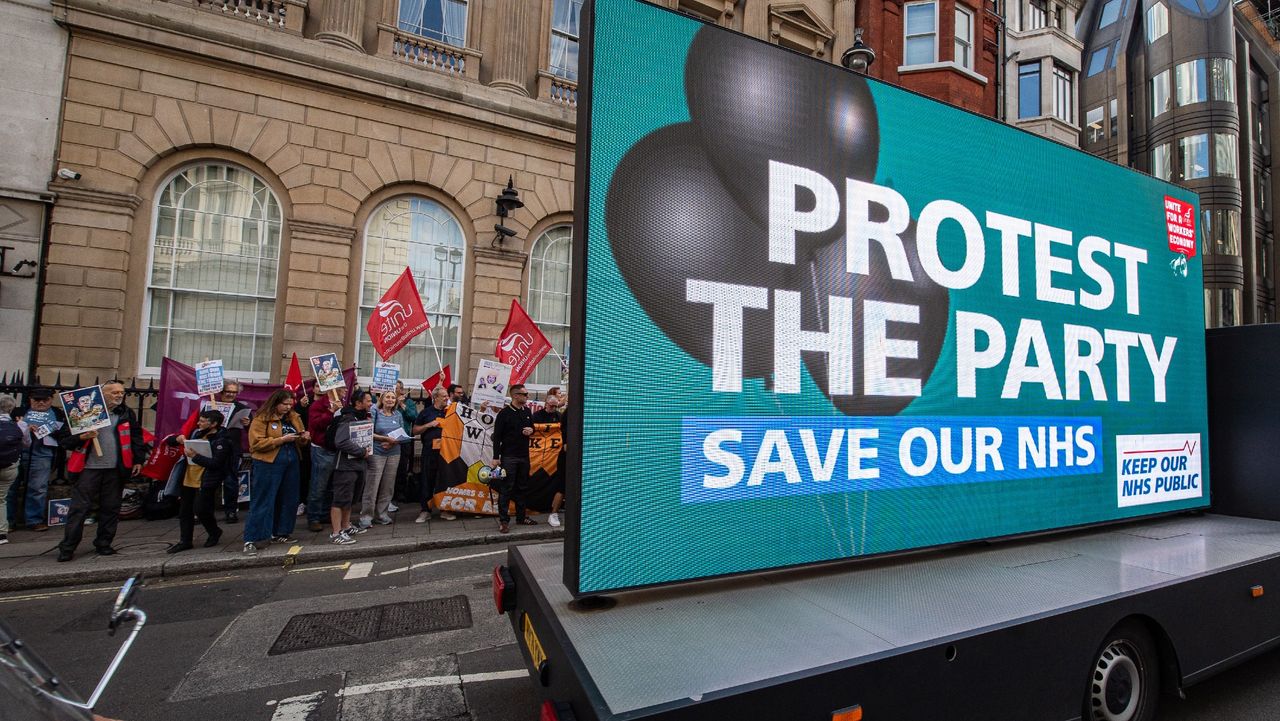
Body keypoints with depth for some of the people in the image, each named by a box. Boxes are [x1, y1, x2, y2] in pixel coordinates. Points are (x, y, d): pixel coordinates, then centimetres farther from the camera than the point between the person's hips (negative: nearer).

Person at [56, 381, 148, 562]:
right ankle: (67, 548, 8)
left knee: (111, 508, 8)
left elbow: (136, 437, 13)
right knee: (79, 508, -1)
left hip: (115, 470, 3)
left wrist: (138, 460, 7)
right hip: (88, 468, -3)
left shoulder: (127, 413, 9)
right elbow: (64, 436, 1)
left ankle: (103, 544, 19)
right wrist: (81, 437, -19)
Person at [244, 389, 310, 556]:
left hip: (291, 464, 6)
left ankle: (280, 533, 25)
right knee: (263, 502, -3)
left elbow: (300, 442, 20)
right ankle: (251, 539, 4)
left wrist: (304, 438, -2)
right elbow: (257, 443, -15)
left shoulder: (294, 418, 11)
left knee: (288, 500, 11)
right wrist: (281, 439, -20)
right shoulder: (261, 419, -7)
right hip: (268, 465, -6)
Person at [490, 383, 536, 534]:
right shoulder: (504, 413, -9)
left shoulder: (527, 411, 9)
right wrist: (496, 457, -13)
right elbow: (497, 436, -9)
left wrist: (531, 430, -3)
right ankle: (504, 520, 5)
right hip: (508, 456, -6)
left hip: (524, 456, 6)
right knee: (506, 489, -3)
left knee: (522, 487, 13)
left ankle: (521, 517, 24)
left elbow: (532, 427, 23)